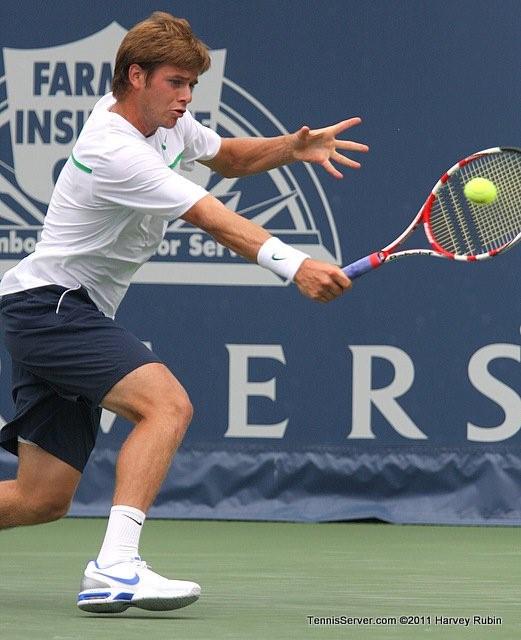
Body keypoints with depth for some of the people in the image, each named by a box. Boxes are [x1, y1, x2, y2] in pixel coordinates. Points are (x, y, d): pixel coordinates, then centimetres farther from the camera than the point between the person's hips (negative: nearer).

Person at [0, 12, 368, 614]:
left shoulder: (165, 122, 8)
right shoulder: (115, 152, -22)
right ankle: (114, 569, -36)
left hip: (61, 315, 10)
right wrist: (293, 264, -37)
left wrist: (293, 147, 5)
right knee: (166, 403, -28)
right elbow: (215, 220, -28)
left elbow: (228, 156, 25)